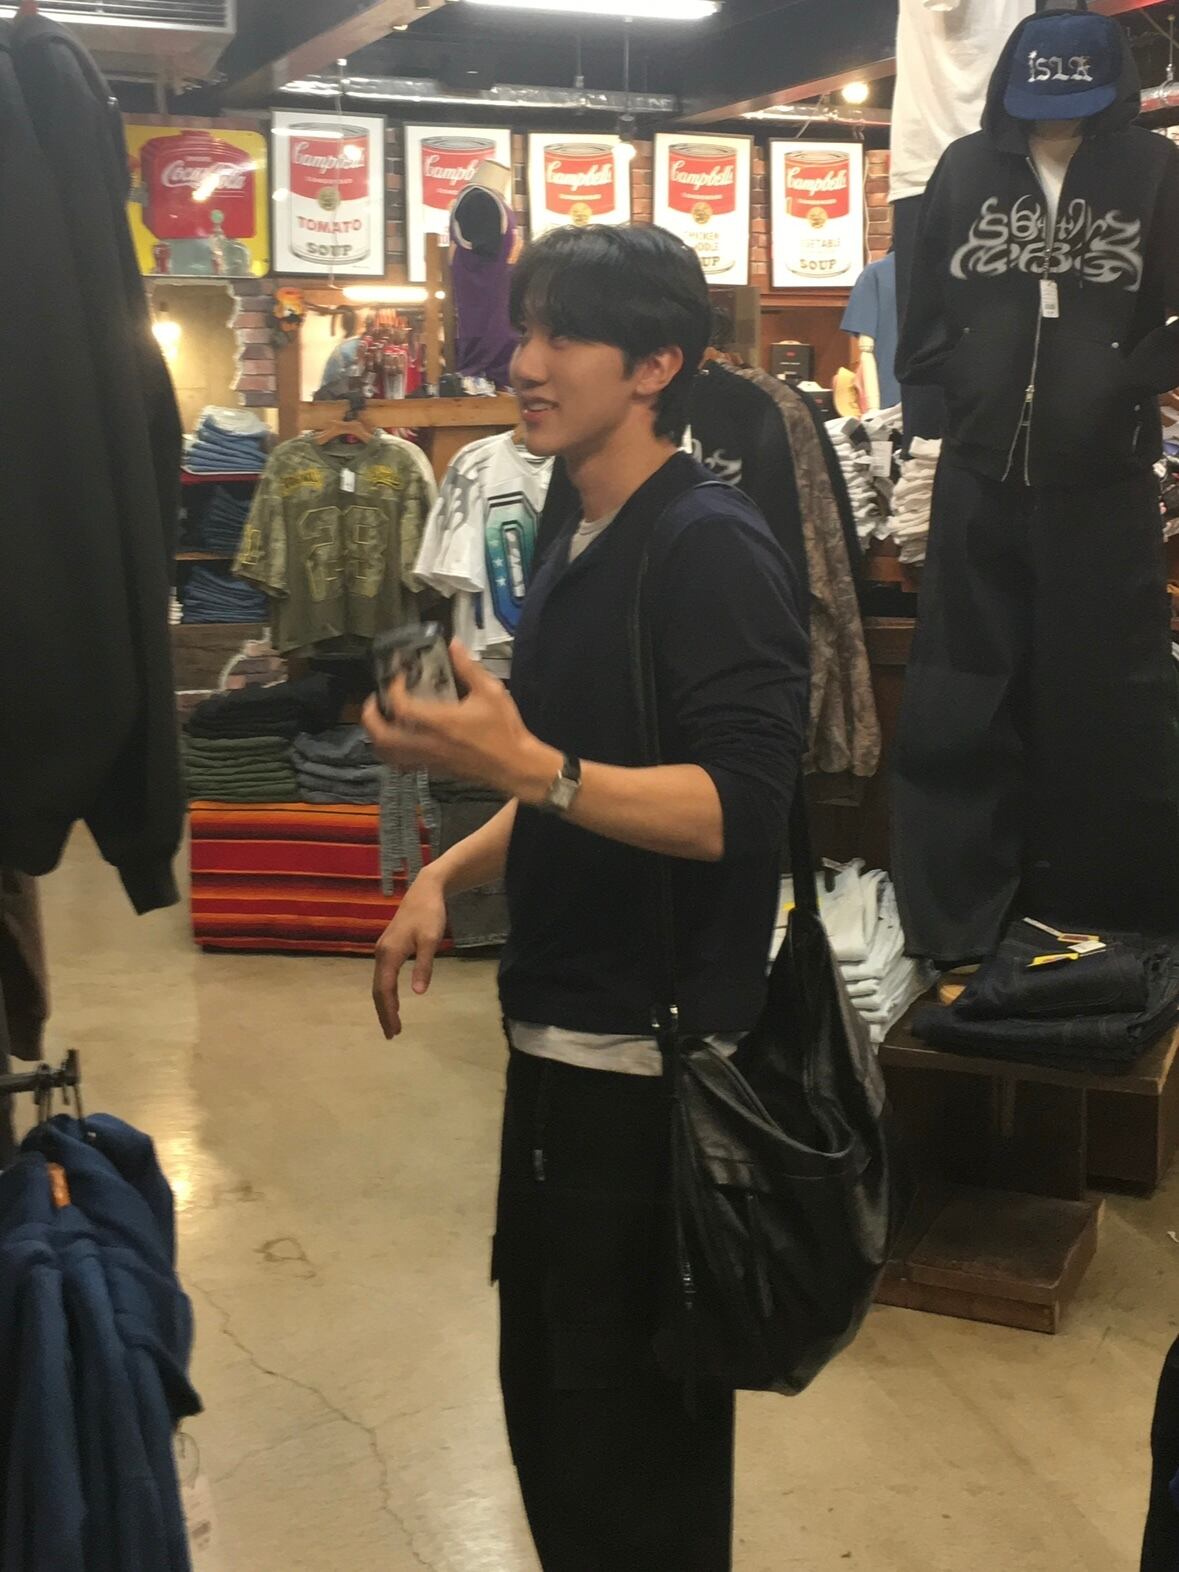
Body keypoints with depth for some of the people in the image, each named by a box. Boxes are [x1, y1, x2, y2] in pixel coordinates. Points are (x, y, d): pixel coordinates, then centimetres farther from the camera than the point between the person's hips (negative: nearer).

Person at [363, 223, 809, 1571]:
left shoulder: (711, 548, -15)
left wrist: (518, 763, -33)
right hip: (561, 1041, 9)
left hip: (653, 1057, -9)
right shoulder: (580, 550, 13)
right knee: (545, 1383, 20)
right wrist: (450, 875, 8)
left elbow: (738, 806, -24)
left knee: (630, 1426, 4)